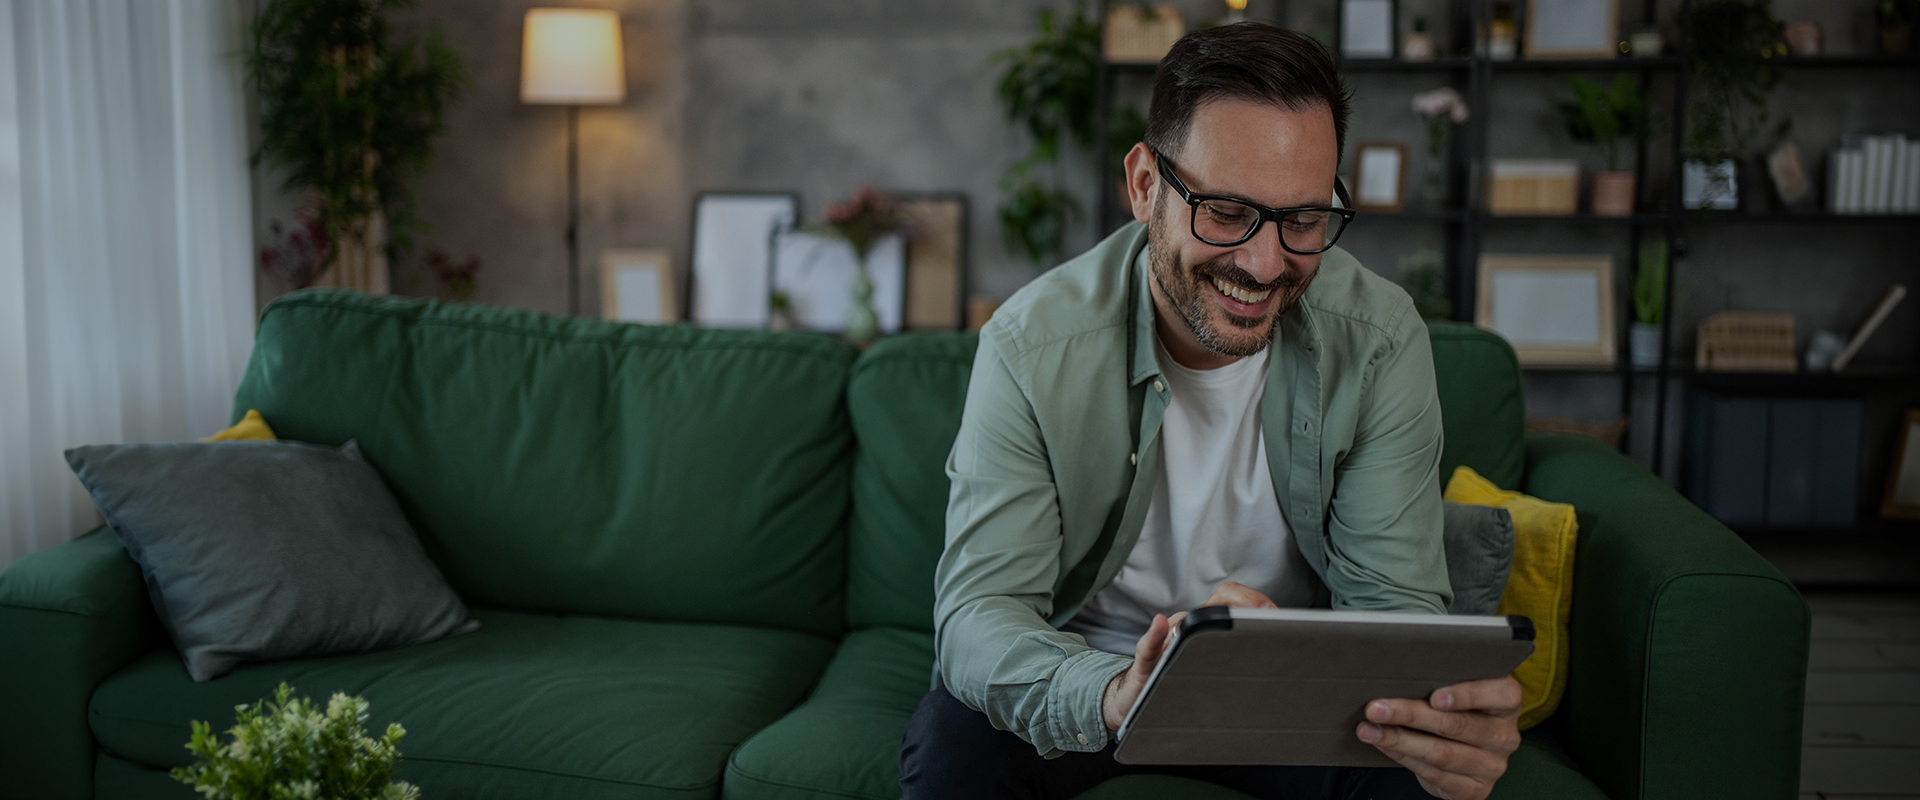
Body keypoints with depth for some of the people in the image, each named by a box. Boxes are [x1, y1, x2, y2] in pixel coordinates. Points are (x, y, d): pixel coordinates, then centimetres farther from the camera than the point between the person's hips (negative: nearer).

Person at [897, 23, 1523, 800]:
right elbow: (979, 607, -25)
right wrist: (1114, 695, -49)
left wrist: (1443, 705, -41)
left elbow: (1390, 597, -15)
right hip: (1079, 671, 0)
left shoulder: (1381, 341, -15)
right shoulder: (1032, 348, -21)